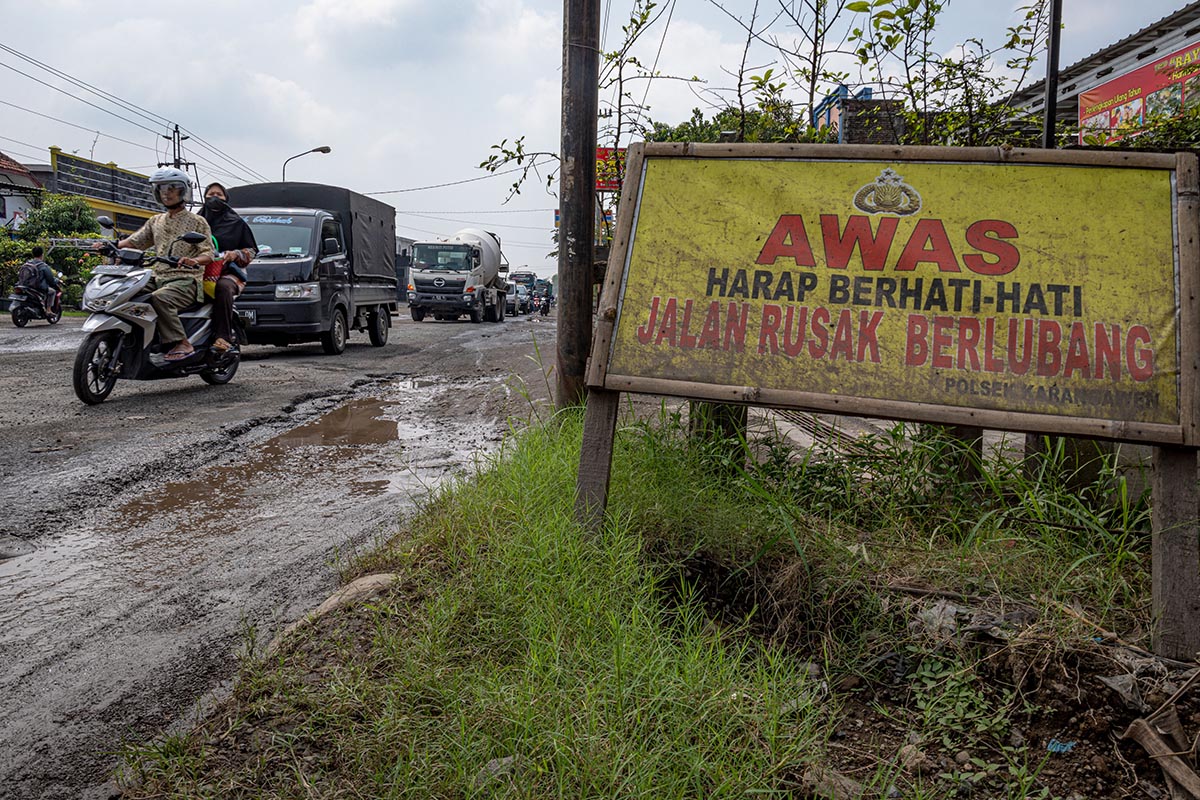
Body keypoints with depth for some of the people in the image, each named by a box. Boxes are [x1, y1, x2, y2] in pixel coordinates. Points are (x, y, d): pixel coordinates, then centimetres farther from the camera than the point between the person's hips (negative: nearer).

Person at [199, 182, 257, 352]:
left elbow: (251, 250, 16)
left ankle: (223, 337, -45)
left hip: (228, 272, -3)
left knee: (223, 287, -40)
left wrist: (235, 254, -6)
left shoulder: (236, 222, 18)